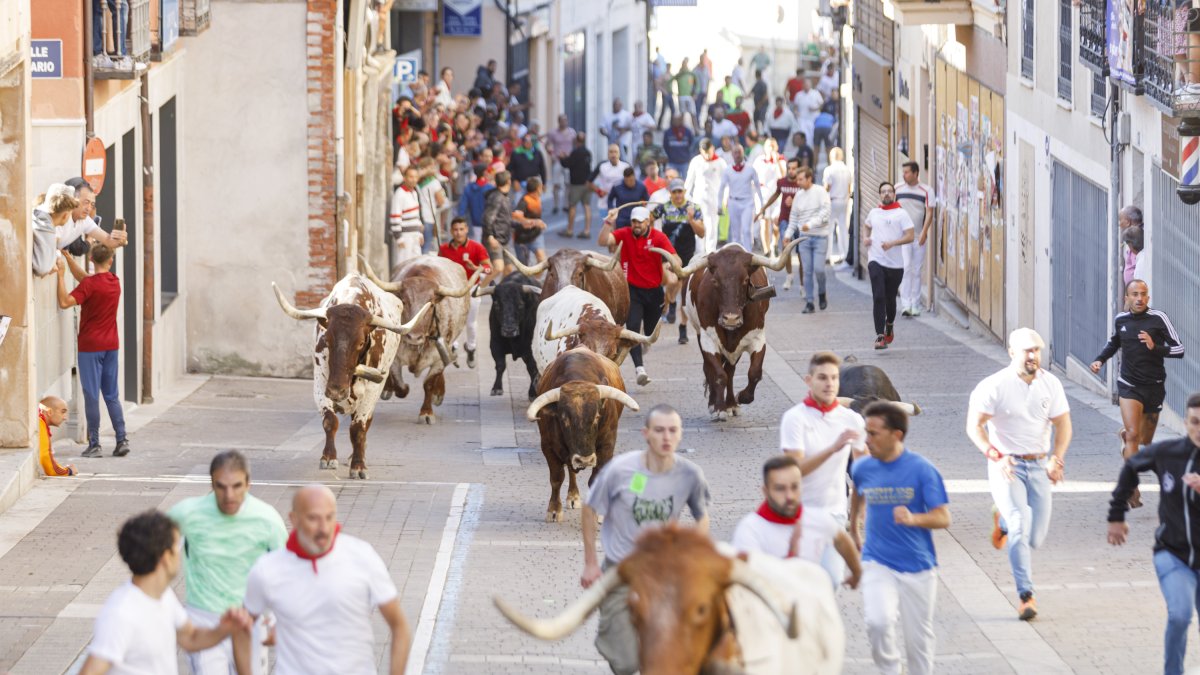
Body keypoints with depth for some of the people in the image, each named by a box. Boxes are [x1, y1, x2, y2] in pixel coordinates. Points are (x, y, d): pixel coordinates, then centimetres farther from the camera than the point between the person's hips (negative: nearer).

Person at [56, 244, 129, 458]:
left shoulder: (90, 284, -14)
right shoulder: (115, 282, 7)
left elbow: (65, 302, -22)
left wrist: (61, 275, -17)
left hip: (91, 346, -6)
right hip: (111, 345, 6)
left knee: (92, 395, -3)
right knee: (112, 395, 11)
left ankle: (94, 444, -3)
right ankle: (122, 439, 4)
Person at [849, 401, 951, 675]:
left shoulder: (922, 470, -11)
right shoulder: (863, 468, 0)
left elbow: (943, 517, -11)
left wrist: (913, 519, -31)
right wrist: (853, 532, 34)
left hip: (917, 566, -1)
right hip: (878, 563, 1)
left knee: (918, 636, 7)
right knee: (878, 622, -22)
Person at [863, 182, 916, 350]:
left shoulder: (901, 214, -2)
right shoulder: (874, 213, 9)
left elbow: (910, 236, -8)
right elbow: (866, 225, 31)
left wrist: (892, 243, -21)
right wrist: (865, 238, 10)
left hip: (895, 263, -1)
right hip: (876, 261, 1)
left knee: (890, 299, 12)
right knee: (878, 297, -12)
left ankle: (890, 325, 42)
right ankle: (880, 336, -15)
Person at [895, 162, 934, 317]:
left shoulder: (926, 191, -1)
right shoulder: (897, 189, 4)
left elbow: (929, 212, -3)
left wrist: (924, 232, -14)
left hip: (919, 237, 0)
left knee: (916, 271, 6)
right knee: (906, 268, -12)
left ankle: (915, 306, 12)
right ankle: (905, 305, -15)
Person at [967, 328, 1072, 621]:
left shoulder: (1050, 384, 1)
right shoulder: (994, 386, -11)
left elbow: (1062, 424, 9)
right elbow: (974, 426, -11)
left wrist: (1057, 459, -6)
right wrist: (995, 457, -23)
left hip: (1039, 465, 4)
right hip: (1006, 465, -4)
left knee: (1035, 537, 4)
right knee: (1020, 527, -20)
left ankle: (1002, 521, 38)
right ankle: (1026, 595, -14)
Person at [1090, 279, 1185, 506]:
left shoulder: (1159, 319, -8)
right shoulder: (1120, 320, 2)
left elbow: (1179, 349, -10)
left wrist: (1155, 348, -25)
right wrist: (1099, 360, 8)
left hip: (1154, 386, 0)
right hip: (1129, 385, 0)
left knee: (1145, 441, 15)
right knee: (1133, 434, -17)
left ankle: (1125, 435, 53)